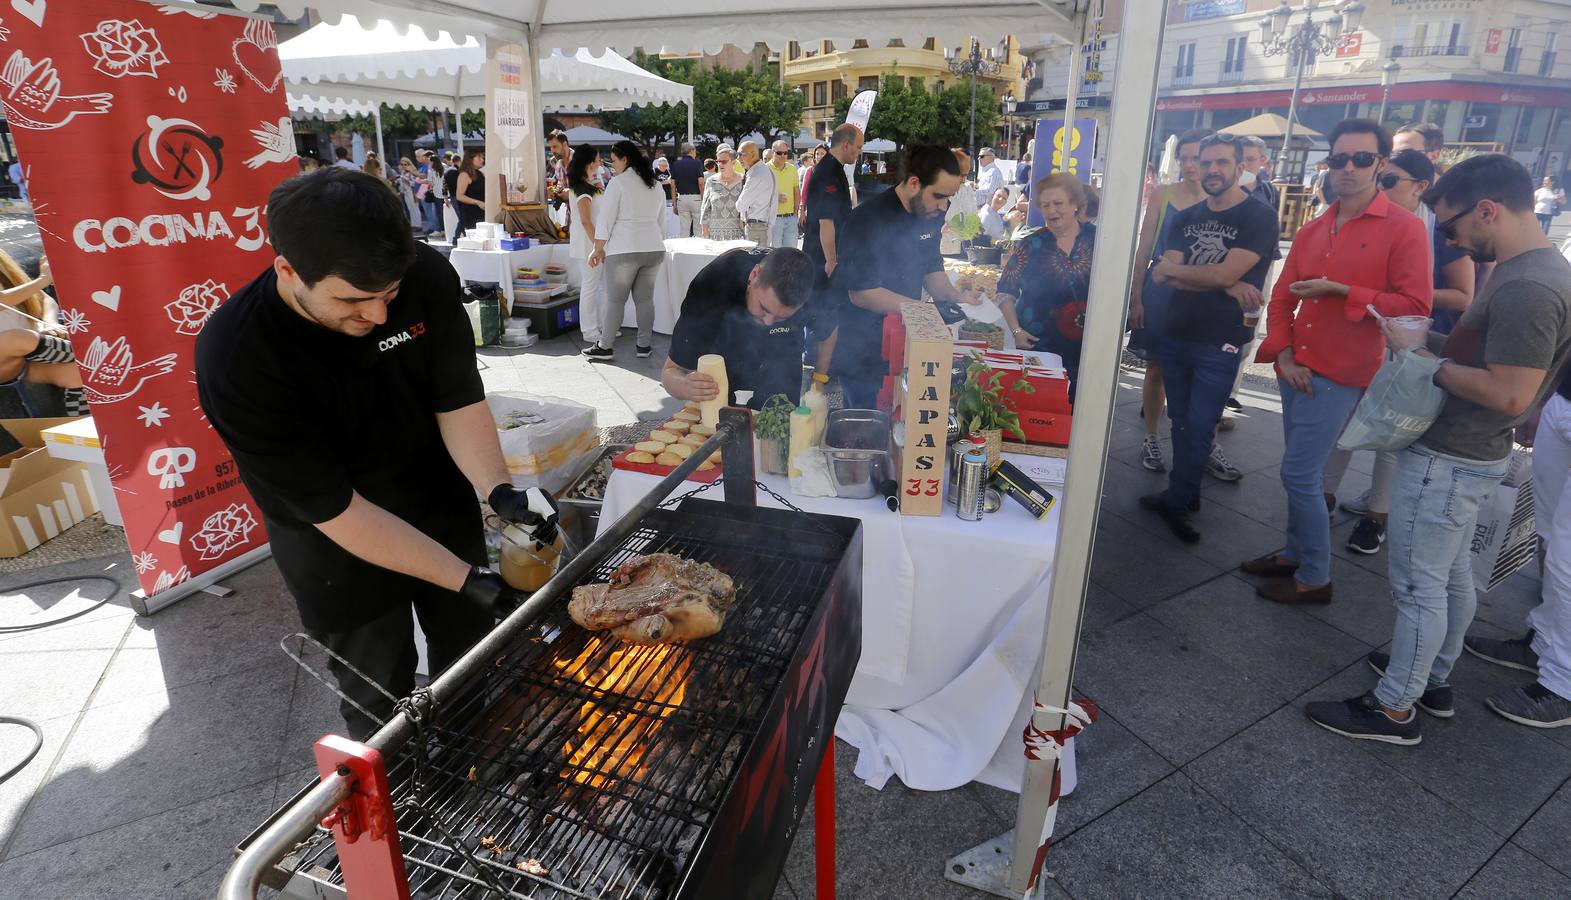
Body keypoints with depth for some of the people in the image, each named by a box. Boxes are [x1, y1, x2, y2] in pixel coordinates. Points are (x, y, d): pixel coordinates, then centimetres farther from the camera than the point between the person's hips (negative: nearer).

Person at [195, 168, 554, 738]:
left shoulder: (427, 277, -21)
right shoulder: (234, 357, -30)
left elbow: (458, 400, -14)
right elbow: (334, 511, -28)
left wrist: (499, 489, -33)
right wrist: (468, 580, -30)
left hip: (444, 512, 4)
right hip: (337, 547, -3)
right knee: (382, 710, 14)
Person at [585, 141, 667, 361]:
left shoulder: (618, 182, -7)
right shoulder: (656, 185, 13)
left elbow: (606, 219, -8)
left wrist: (598, 249, -2)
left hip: (624, 250, -6)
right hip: (654, 249, 6)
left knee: (615, 299, 2)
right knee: (645, 298, 10)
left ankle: (604, 347, 8)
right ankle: (644, 345, 12)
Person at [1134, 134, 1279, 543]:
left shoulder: (1259, 217, -7)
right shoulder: (1186, 218, 10)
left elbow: (1225, 274, -19)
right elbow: (1160, 276, -4)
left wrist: (1174, 268, -4)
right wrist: (1224, 286, -15)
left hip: (1220, 344, -6)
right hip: (1176, 335, 6)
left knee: (1198, 428, -3)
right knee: (1181, 422, 13)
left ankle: (1176, 502, 10)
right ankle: (1186, 492, 26)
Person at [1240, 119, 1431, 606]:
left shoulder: (1404, 228, -5)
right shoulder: (1312, 231, 12)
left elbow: (1415, 306, -11)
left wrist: (1339, 290, -15)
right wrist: (1284, 356, -1)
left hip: (1339, 376, -6)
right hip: (1297, 370, 6)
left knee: (1298, 474, -7)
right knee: (1307, 473, 16)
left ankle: (1314, 579, 8)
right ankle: (1295, 554, 30)